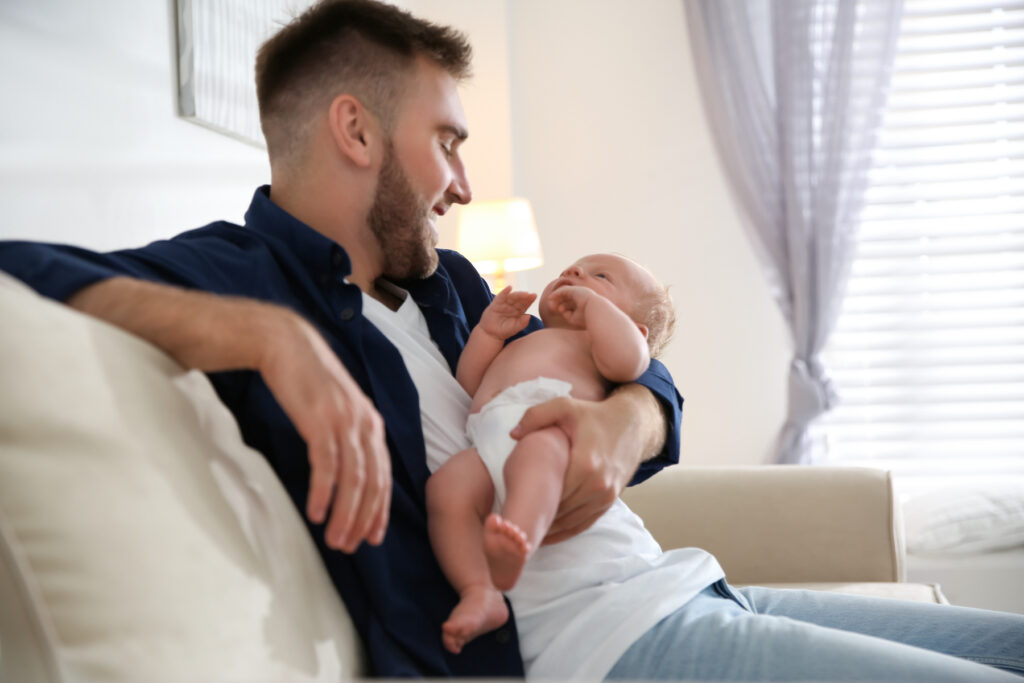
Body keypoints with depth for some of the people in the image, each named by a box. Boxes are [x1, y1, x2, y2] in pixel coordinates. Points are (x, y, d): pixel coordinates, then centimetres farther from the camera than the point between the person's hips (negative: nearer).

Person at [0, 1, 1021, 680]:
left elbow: (637, 370, 20)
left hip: (686, 599, 9)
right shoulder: (236, 271, -4)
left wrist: (623, 420, -7)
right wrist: (269, 334, -33)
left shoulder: (443, 281, 19)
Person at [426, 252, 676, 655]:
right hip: (486, 446, 6)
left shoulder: (602, 338, 29)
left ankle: (515, 545, -66)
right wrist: (488, 332, 32)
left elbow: (628, 358, 3)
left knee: (538, 449, -41)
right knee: (447, 486, -27)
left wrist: (591, 300, 12)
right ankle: (480, 594, -35)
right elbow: (467, 387, 41)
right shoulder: (517, 347, 50)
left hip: (551, 429, -5)